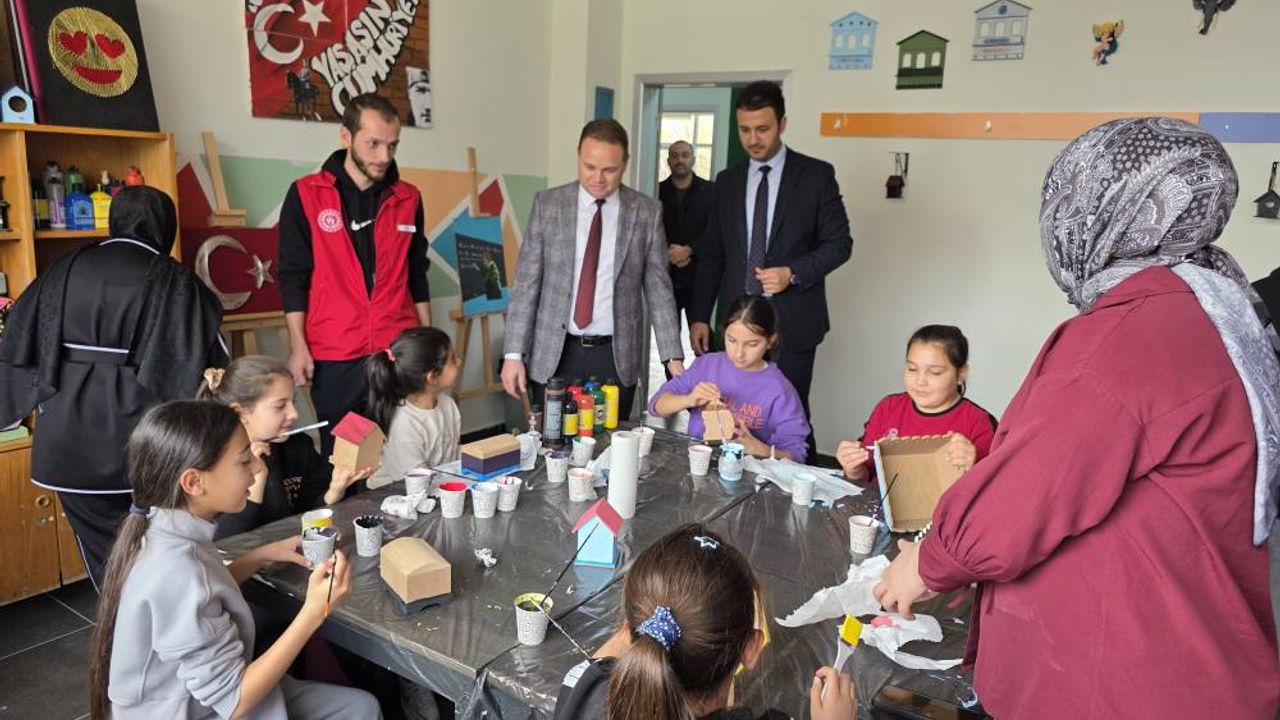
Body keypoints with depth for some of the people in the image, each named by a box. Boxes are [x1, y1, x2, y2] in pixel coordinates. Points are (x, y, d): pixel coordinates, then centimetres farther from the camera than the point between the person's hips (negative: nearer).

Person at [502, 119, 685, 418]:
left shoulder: (647, 212, -1)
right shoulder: (547, 204, 0)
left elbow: (658, 286, 2)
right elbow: (527, 282, 0)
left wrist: (673, 357, -2)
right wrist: (514, 353, -5)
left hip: (616, 356, 0)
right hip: (554, 354, 0)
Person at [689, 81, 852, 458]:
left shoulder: (816, 175, 0)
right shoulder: (727, 181, 11)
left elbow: (839, 243, 1)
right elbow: (712, 254, 12)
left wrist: (793, 273, -16)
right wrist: (699, 316, 6)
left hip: (792, 321, -3)